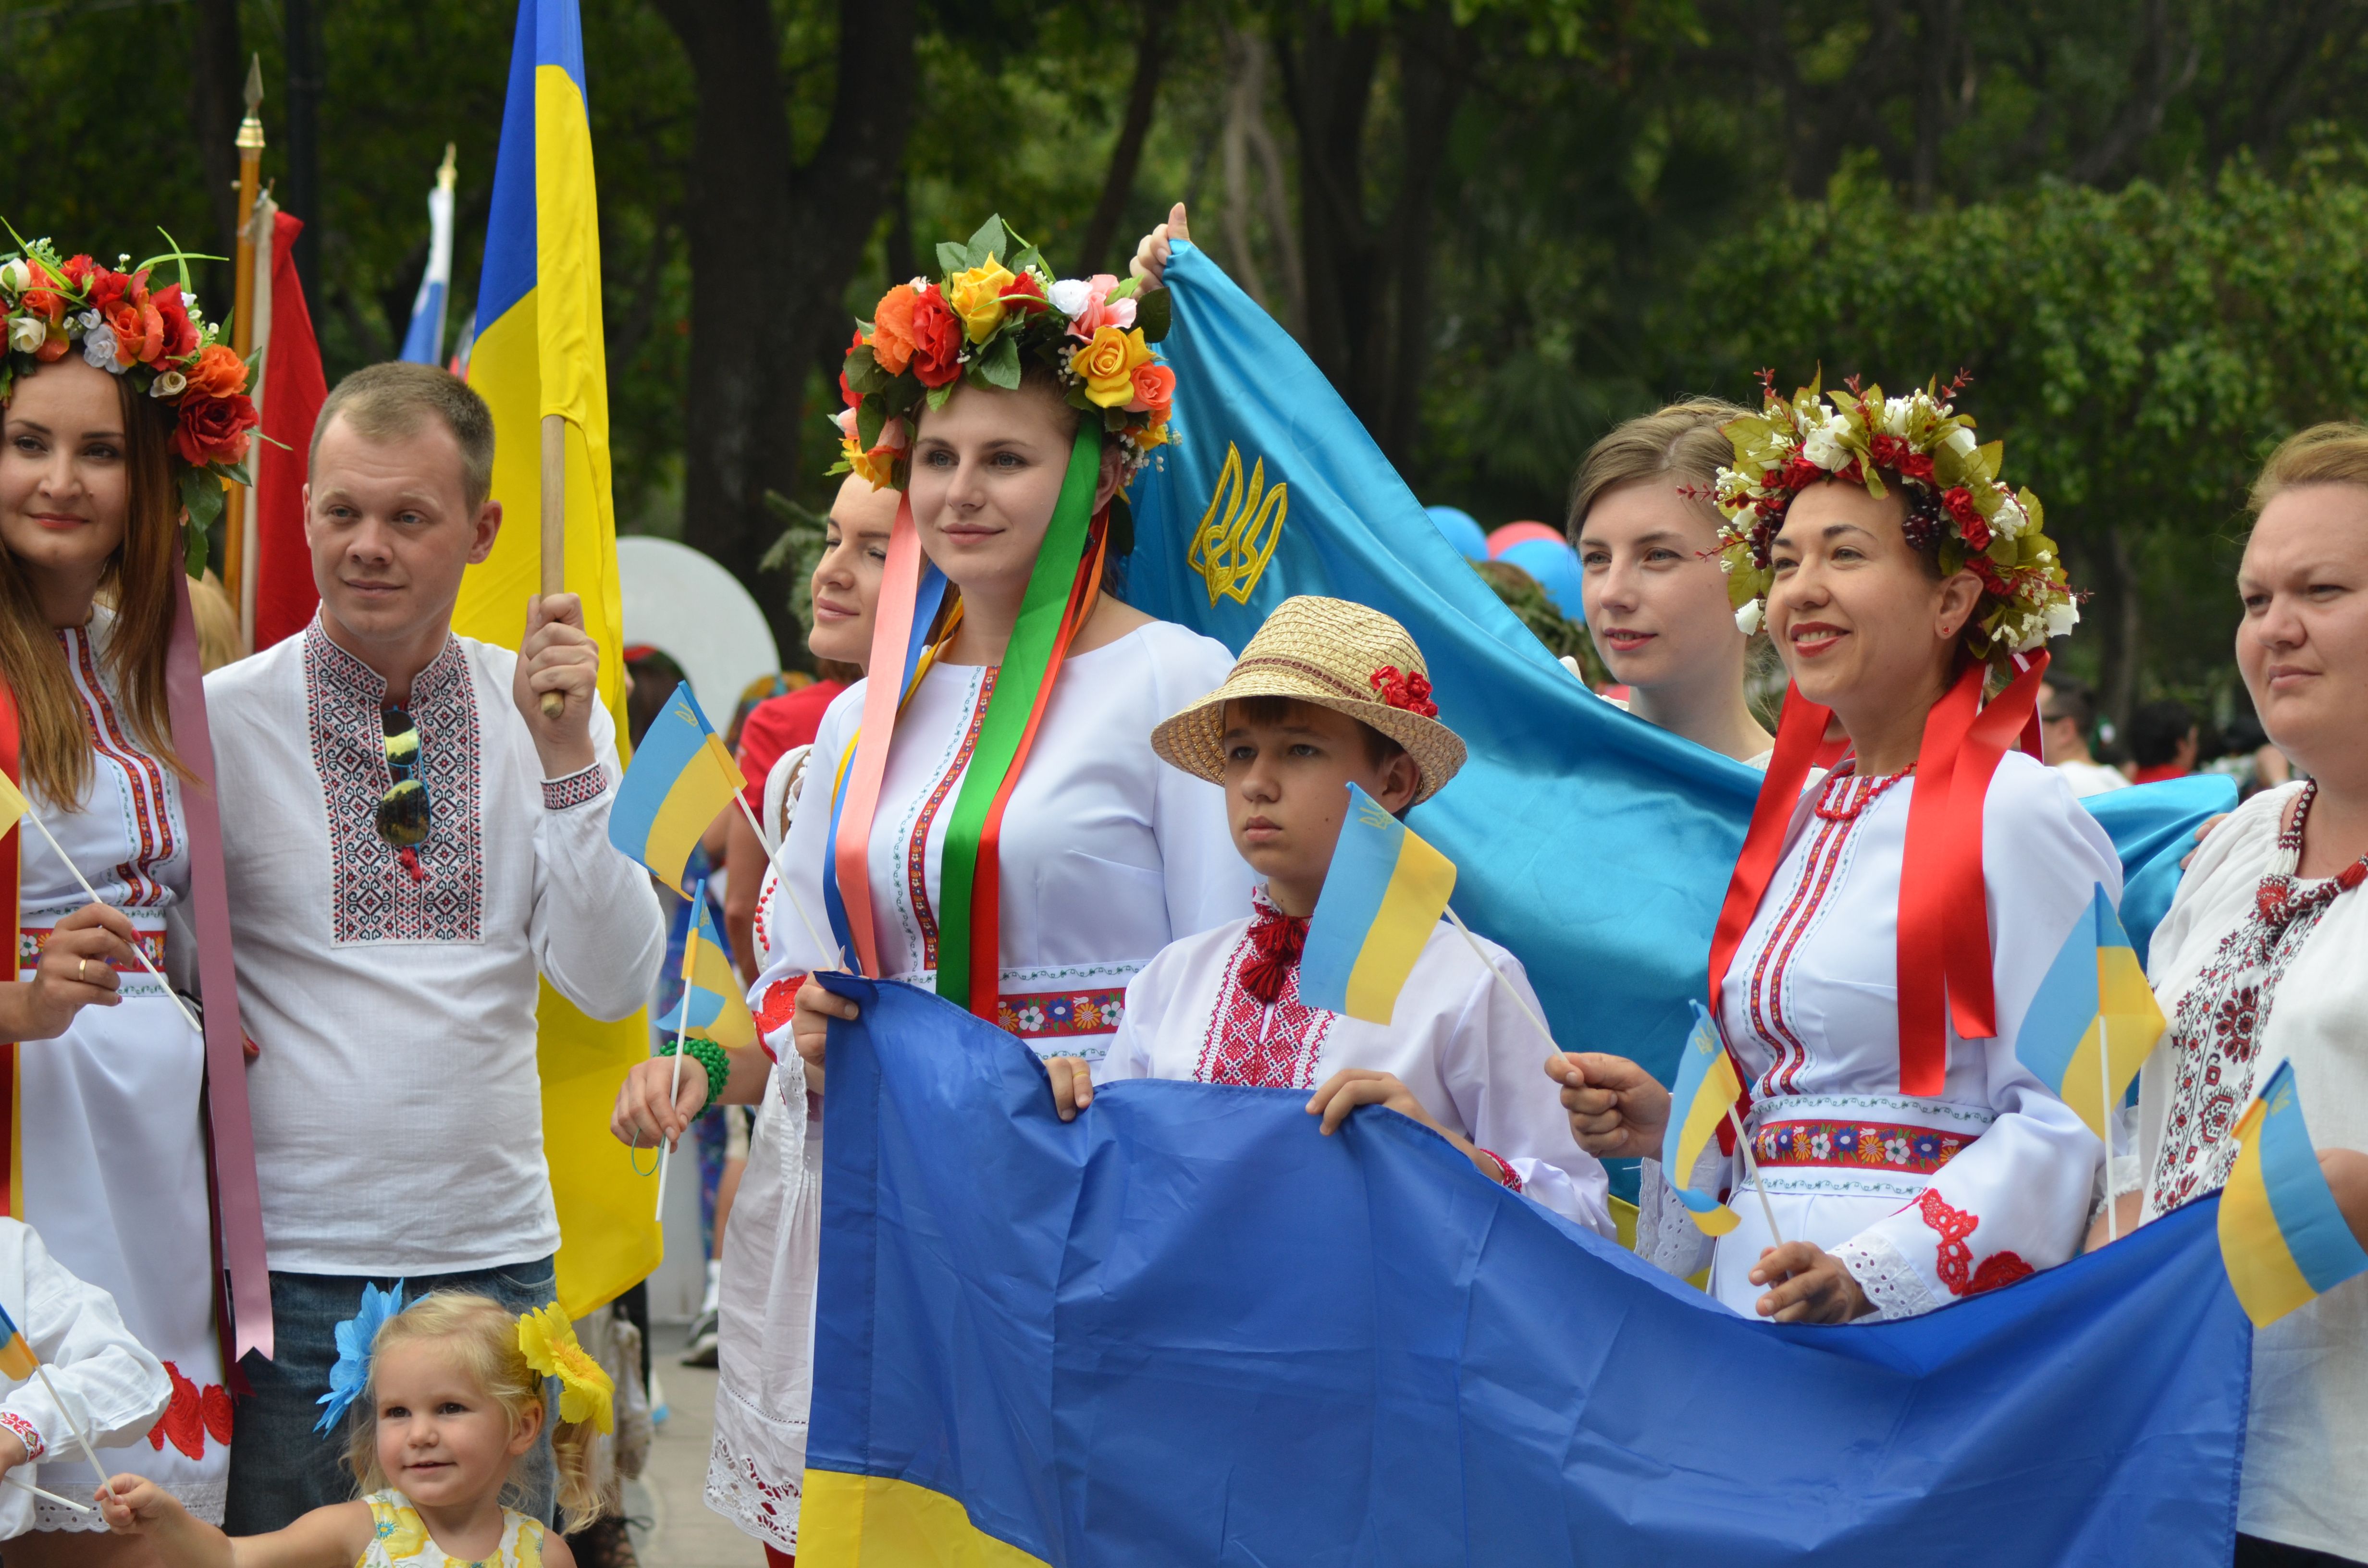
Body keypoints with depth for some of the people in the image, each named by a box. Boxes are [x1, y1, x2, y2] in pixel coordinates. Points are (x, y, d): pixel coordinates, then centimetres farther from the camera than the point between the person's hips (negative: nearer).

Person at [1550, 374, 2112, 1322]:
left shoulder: (2013, 811, -6)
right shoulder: (1794, 821, 16)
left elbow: (2071, 1113, -13)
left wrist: (1873, 1271, -20)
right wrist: (1667, 1124, 5)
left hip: (1929, 1318, -6)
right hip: (1754, 1306, 6)